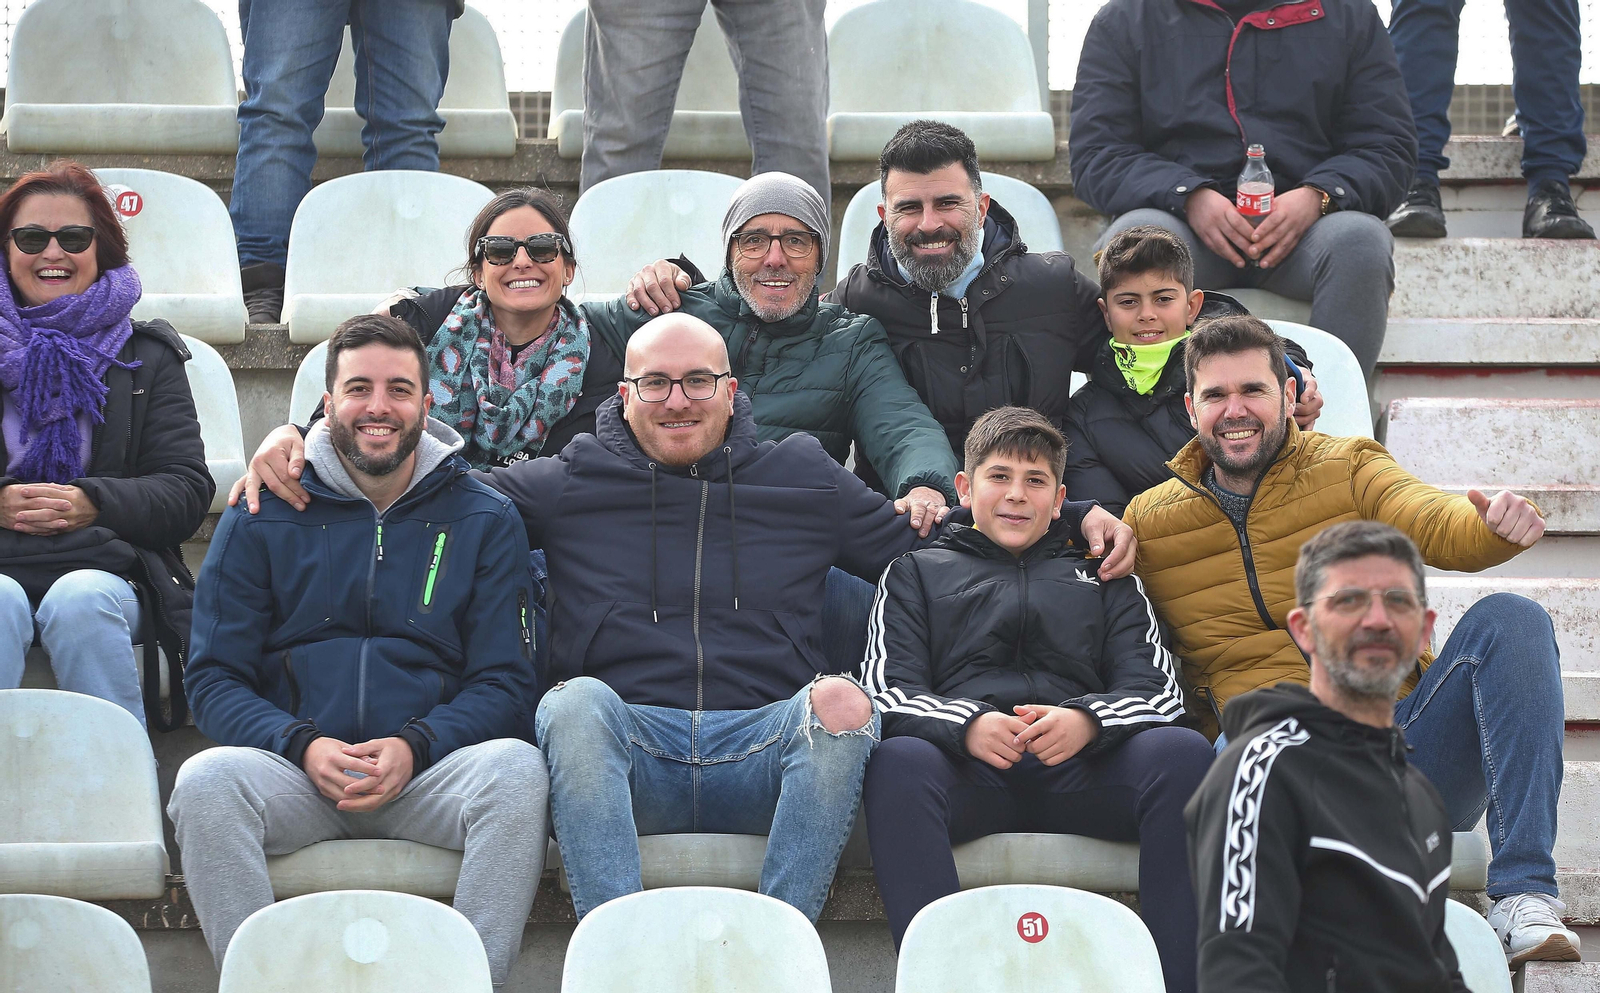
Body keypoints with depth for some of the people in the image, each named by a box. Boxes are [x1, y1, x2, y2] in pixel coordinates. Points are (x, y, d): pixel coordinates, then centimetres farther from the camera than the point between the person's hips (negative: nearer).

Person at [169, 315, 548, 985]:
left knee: (515, 767, -32)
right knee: (207, 779, -32)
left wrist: (413, 746, -13)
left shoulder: (485, 520, 12)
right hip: (293, 770, 0)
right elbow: (215, 679, 8)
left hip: (427, 772, 0)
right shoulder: (259, 518, 12)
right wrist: (305, 745, -13)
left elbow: (504, 682, 7)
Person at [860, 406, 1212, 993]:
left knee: (1182, 751, -30)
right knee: (898, 761, -36)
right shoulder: (918, 574, 27)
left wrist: (1087, 721, -9)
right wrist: (965, 725, -12)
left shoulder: (1104, 578, 30)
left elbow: (1160, 690, 15)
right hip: (968, 767, -1)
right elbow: (886, 689, 11)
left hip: (1080, 770, 1)